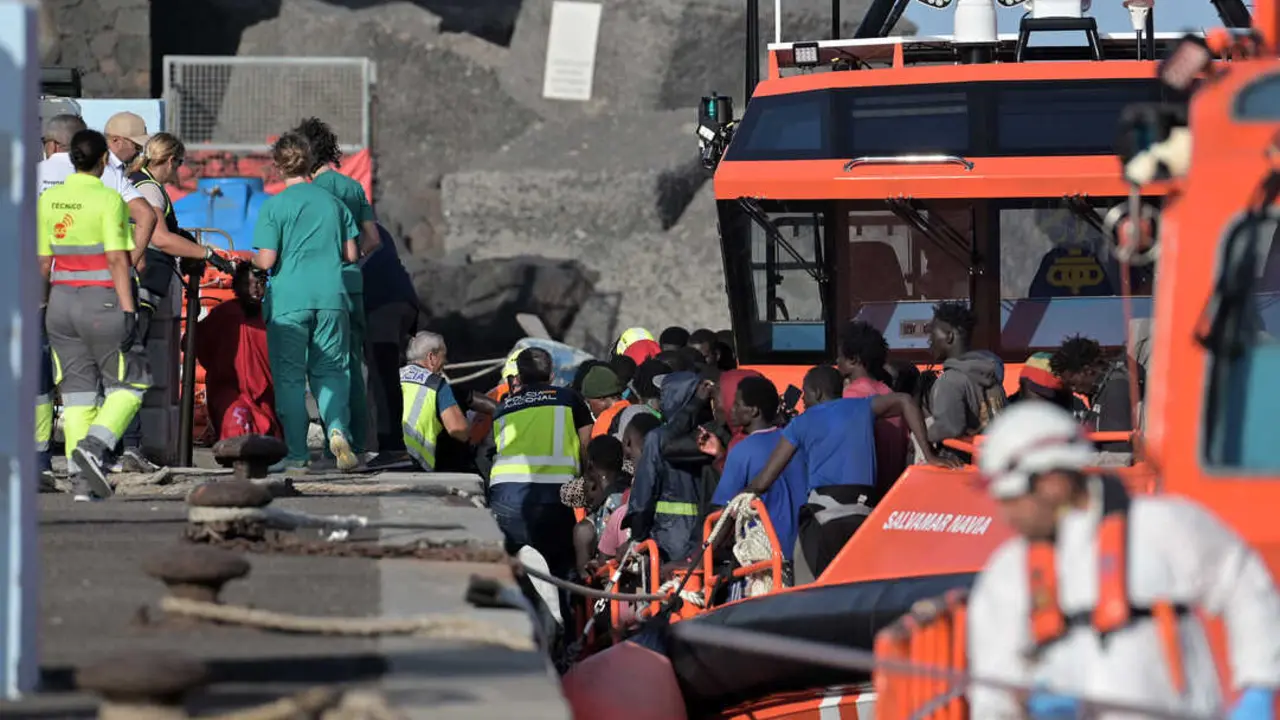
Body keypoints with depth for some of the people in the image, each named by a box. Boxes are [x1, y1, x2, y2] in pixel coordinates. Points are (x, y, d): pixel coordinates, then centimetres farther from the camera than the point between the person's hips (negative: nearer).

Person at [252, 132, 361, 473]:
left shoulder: (274, 206, -5)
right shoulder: (333, 202, 7)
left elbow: (266, 260, -10)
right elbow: (351, 254, 10)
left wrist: (254, 261, 13)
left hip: (289, 300, -3)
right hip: (331, 297, 3)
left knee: (289, 376, 4)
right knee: (330, 369, 12)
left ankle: (297, 453, 4)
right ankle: (336, 427, -14)